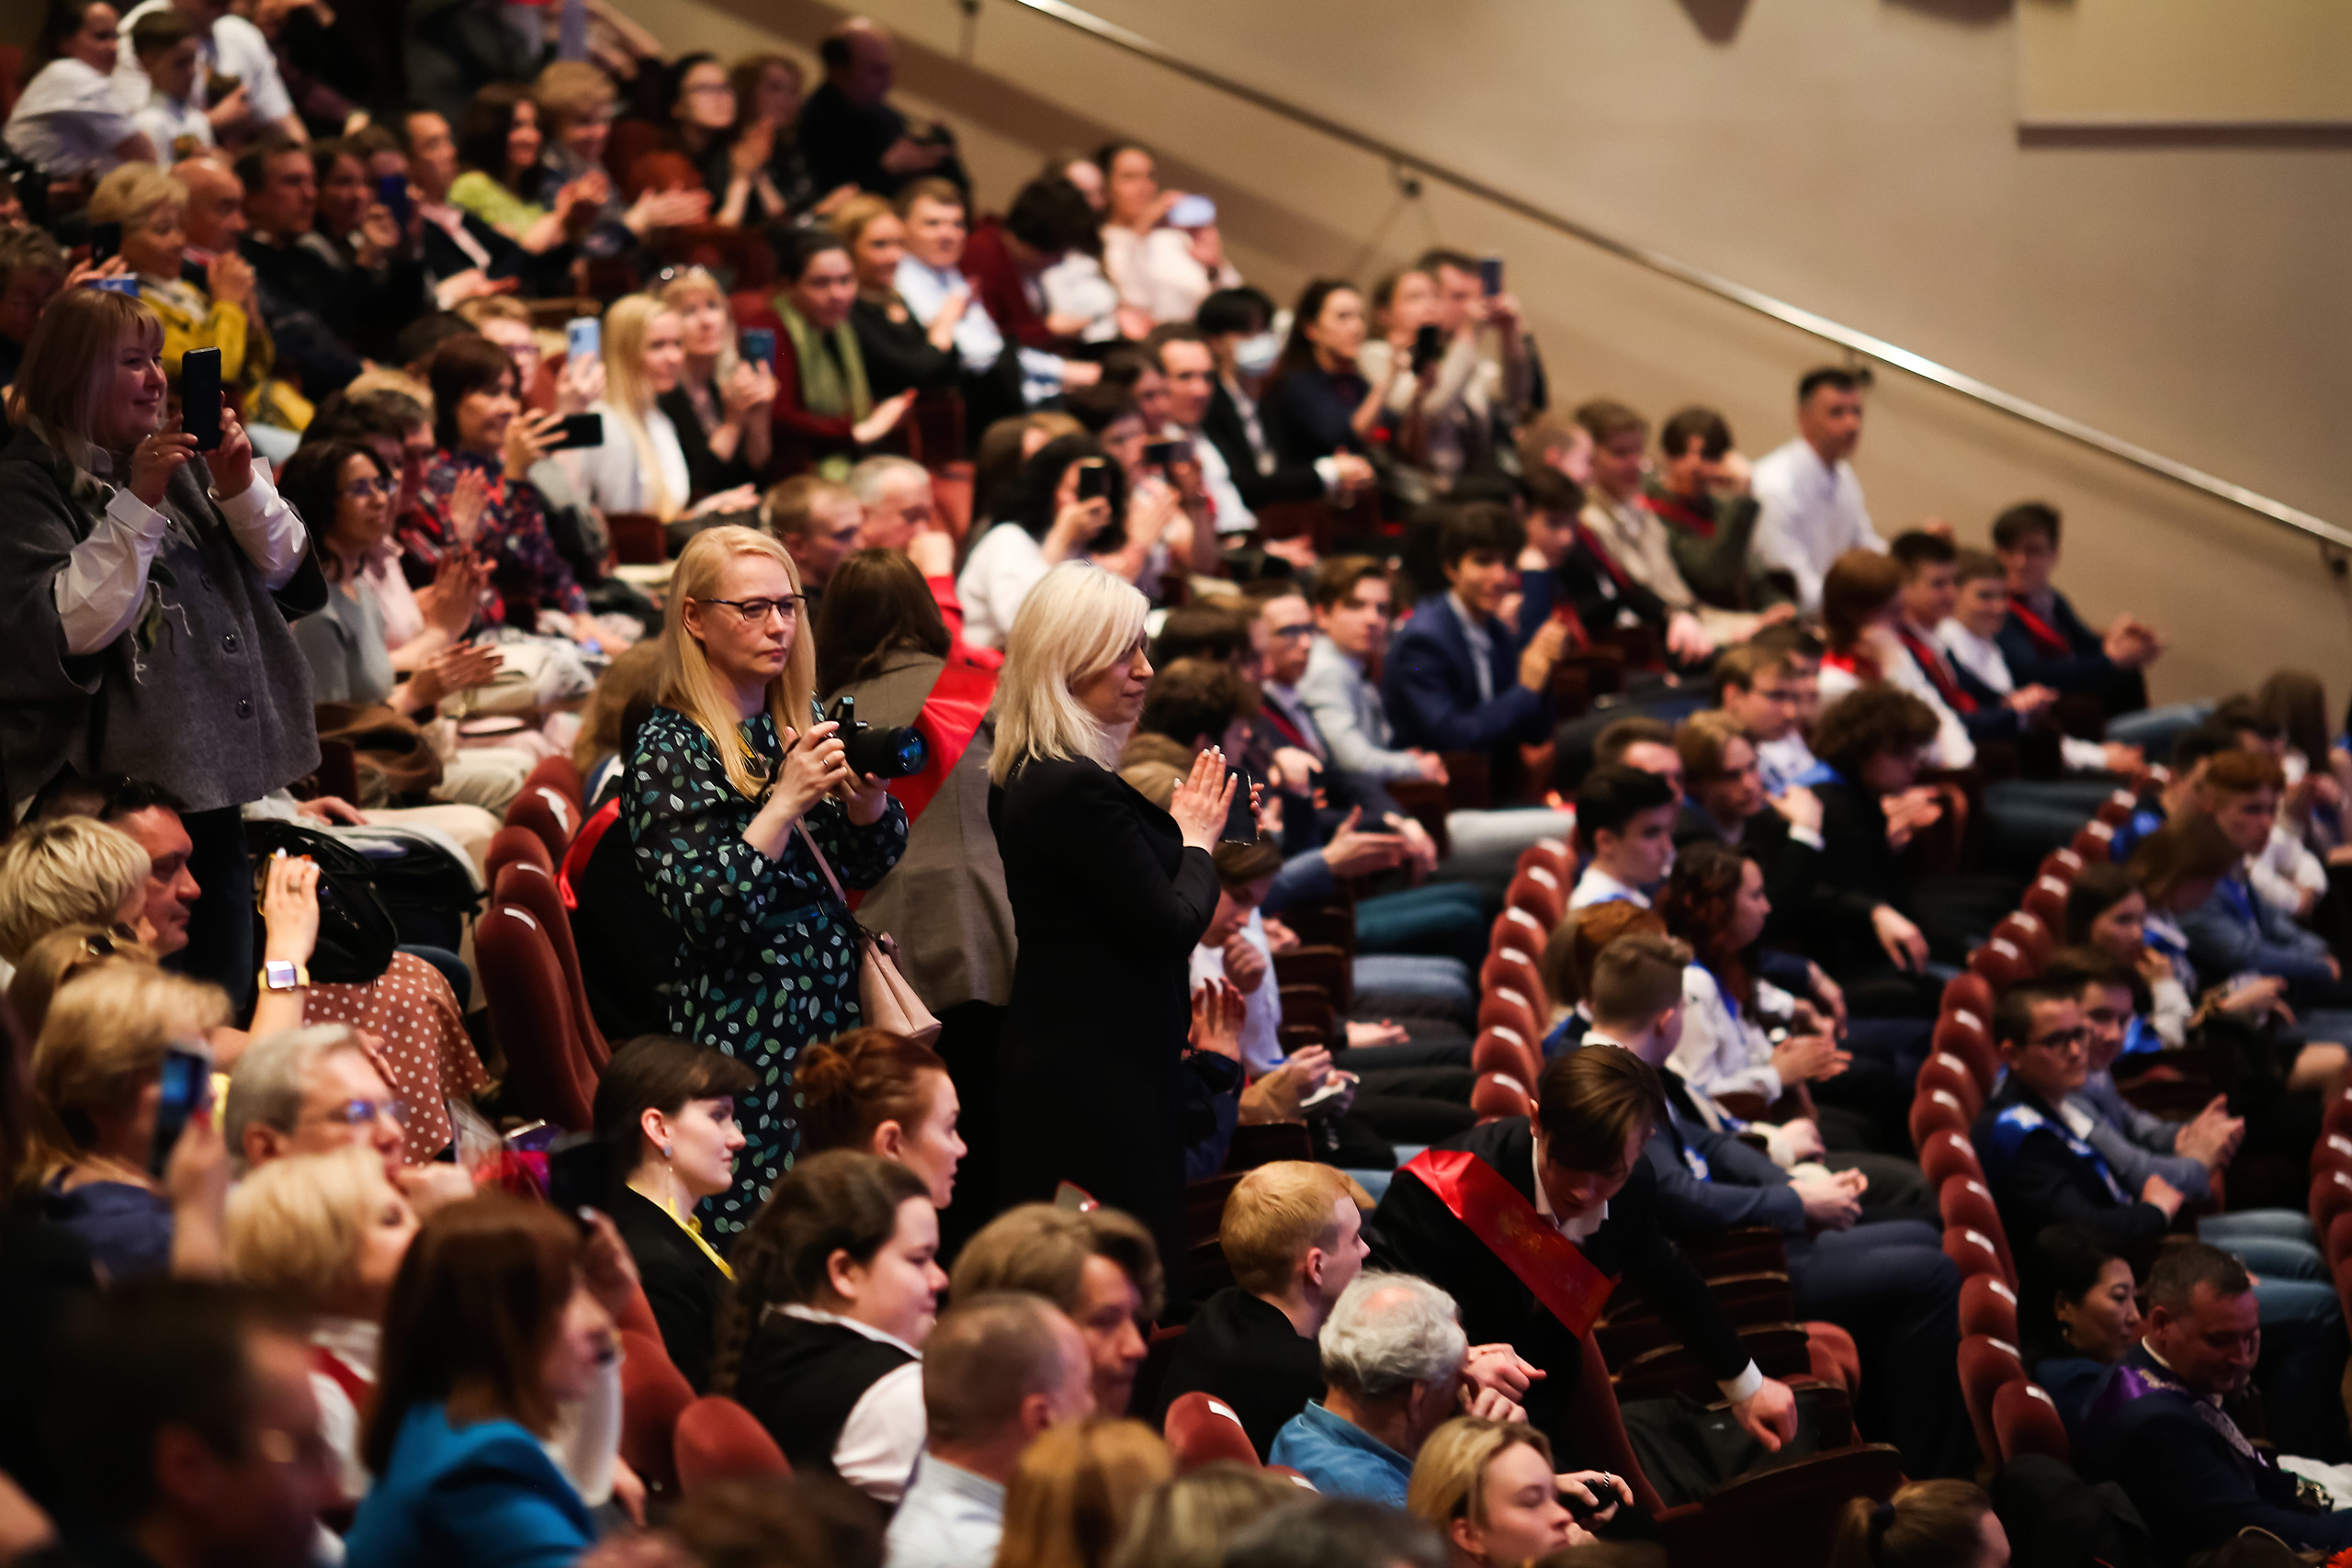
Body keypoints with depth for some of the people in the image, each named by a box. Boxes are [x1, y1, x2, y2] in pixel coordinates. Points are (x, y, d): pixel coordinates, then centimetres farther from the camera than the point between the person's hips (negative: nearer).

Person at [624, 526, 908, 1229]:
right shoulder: (669, 749, -9)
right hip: (746, 1031, -6)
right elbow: (707, 914, -17)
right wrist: (787, 802, -22)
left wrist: (868, 794, -7)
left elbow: (869, 865, 14)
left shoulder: (803, 720, 10)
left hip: (836, 1008, 6)